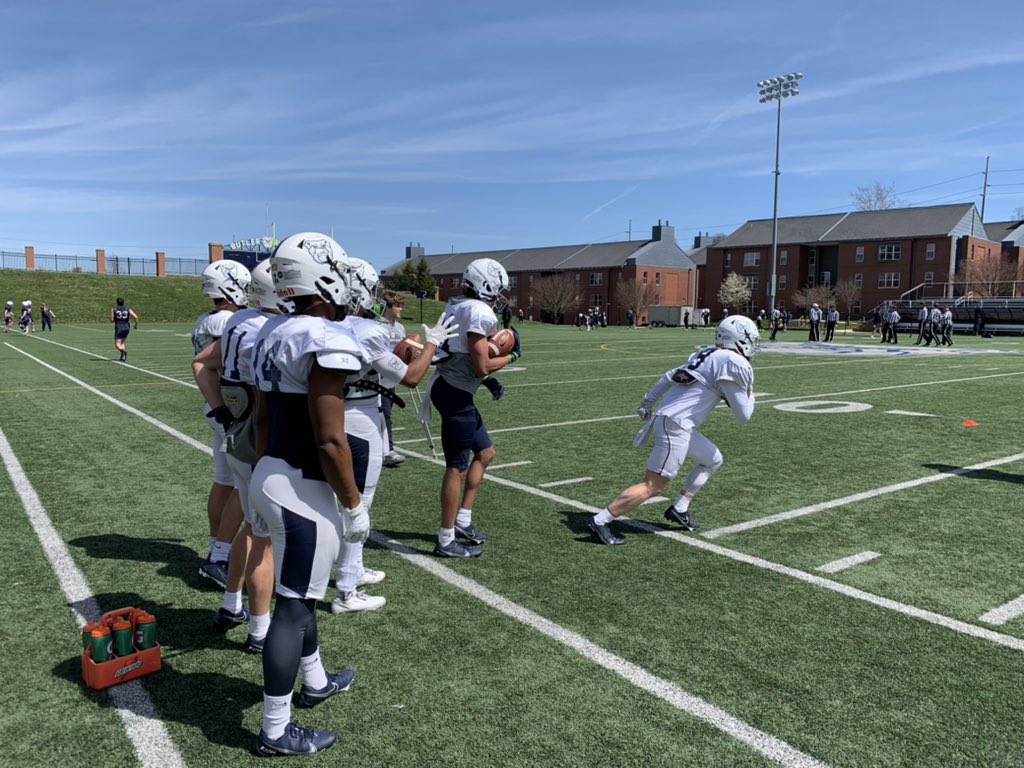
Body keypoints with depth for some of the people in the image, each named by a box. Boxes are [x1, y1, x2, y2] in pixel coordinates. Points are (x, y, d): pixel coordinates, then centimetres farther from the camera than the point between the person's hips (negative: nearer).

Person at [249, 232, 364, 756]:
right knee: (294, 605, 4)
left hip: (272, 474, 9)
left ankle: (315, 681, 44)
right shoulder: (328, 342, -21)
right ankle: (276, 731, 19)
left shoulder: (275, 333, 6)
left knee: (300, 590, 24)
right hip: (304, 488, -9)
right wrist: (354, 506, -11)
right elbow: (330, 441, -21)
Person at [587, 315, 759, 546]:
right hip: (676, 425, -10)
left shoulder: (707, 355, 16)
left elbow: (668, 378, 23)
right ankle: (600, 521, -5)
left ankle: (679, 509, 20)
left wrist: (647, 404, 31)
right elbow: (743, 415, -4)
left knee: (712, 461, 24)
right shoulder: (734, 364, -9)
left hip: (668, 419, 10)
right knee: (653, 486, -7)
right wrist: (750, 396, 16)